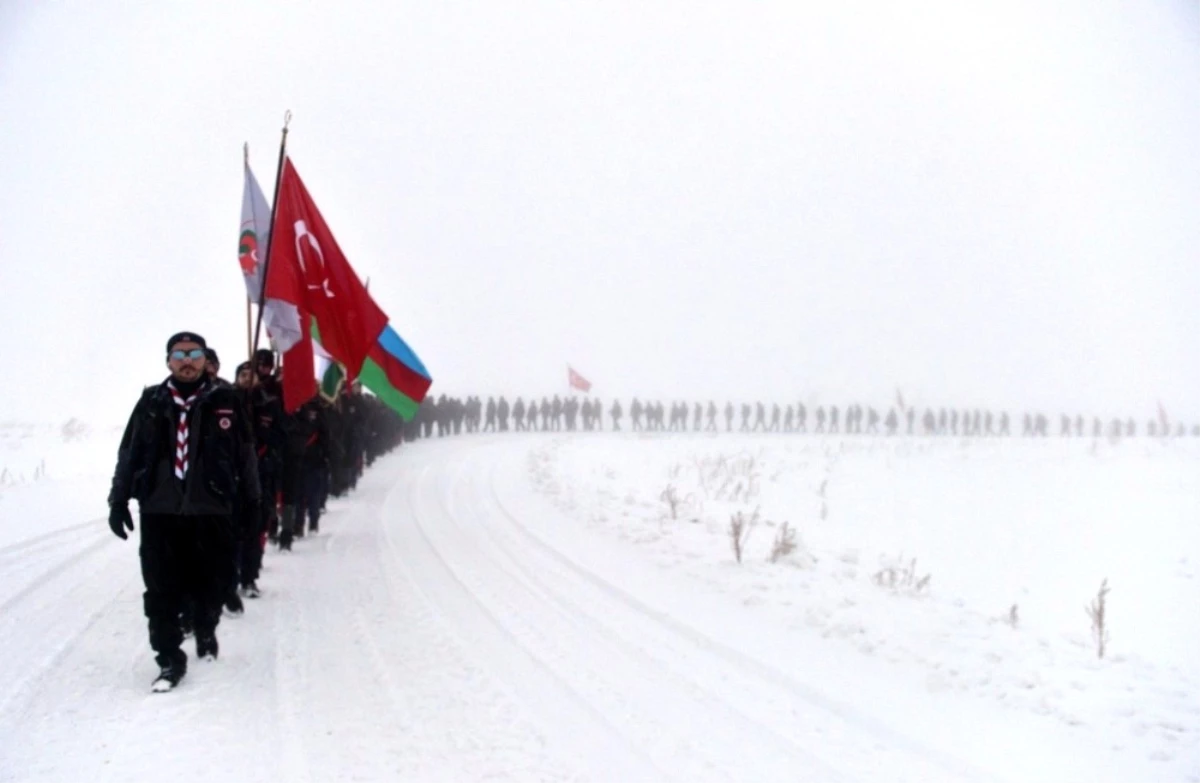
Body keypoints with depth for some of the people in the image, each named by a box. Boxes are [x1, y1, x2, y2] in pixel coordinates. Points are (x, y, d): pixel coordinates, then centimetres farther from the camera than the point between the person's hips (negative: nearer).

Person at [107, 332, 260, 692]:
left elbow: (245, 455, 6)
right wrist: (118, 500, 7)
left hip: (211, 510, -1)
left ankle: (206, 632, 37)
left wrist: (253, 501, 6)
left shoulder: (225, 401, 2)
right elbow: (129, 453, 10)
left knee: (210, 584, 10)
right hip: (159, 511, 1)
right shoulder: (151, 402, 6)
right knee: (162, 590, -1)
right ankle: (170, 658, 9)